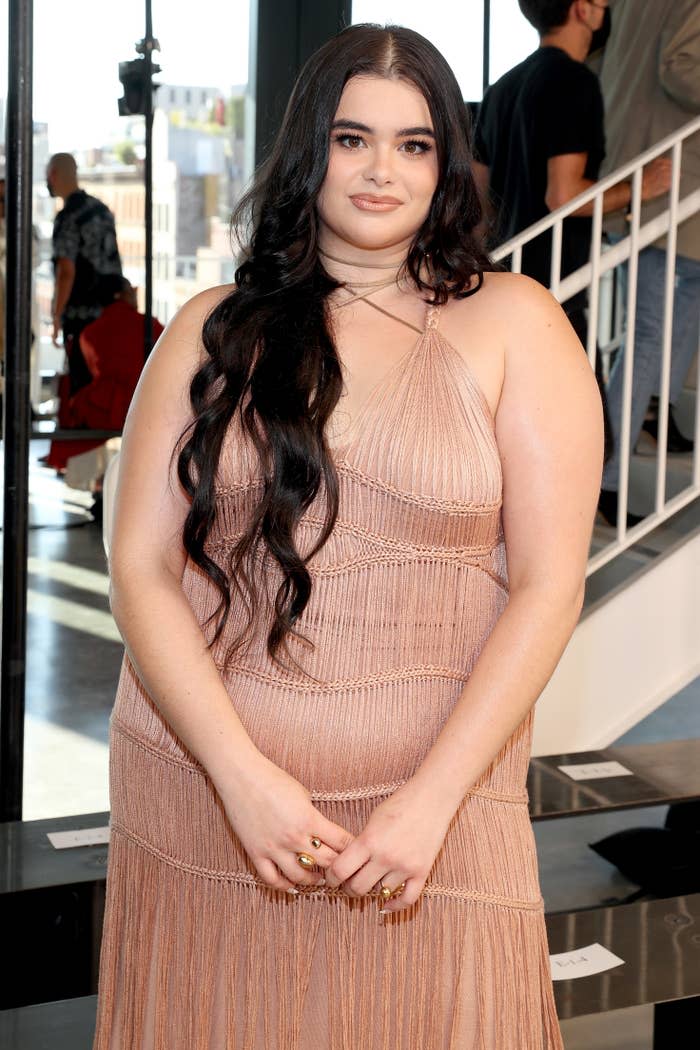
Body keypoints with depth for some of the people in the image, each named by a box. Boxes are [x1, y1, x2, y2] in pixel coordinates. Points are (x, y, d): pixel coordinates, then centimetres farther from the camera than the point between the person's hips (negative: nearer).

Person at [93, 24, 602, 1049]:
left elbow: (547, 586, -4)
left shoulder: (514, 326, 1)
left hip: (428, 799, -1)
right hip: (202, 788, 2)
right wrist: (242, 773, -12)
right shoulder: (212, 331, 5)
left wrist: (432, 799, -11)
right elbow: (140, 568, -1)